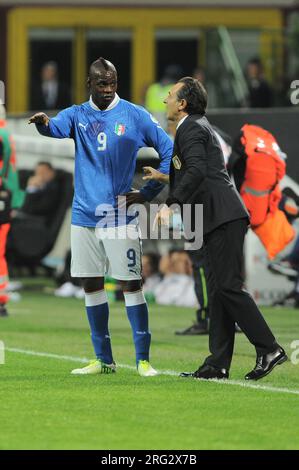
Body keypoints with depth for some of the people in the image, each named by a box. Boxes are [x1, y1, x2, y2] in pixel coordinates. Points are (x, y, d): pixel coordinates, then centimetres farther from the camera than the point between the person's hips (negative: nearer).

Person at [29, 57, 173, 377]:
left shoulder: (134, 116, -1)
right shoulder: (77, 115, 6)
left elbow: (169, 150, 2)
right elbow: (57, 128, -16)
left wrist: (148, 193, -3)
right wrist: (43, 123, -40)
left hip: (120, 216, -3)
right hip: (84, 215, 3)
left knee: (131, 284, -5)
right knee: (91, 285, 6)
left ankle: (143, 359, -2)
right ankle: (104, 360, 15)